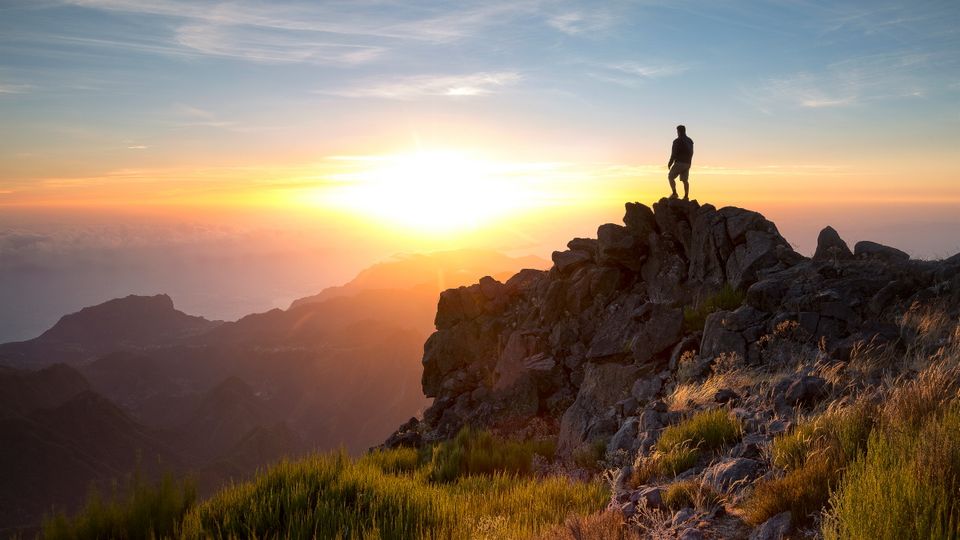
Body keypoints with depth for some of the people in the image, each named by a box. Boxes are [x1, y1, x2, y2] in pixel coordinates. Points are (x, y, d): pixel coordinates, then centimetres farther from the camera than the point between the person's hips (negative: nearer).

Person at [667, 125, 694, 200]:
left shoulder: (677, 141, -10)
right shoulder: (690, 141, 13)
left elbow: (674, 153, -13)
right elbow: (691, 153, 18)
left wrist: (670, 163, -3)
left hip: (679, 163, -7)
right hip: (687, 163, 7)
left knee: (670, 177, 3)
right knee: (685, 180, 8)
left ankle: (674, 193, -8)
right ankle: (686, 196, 0)